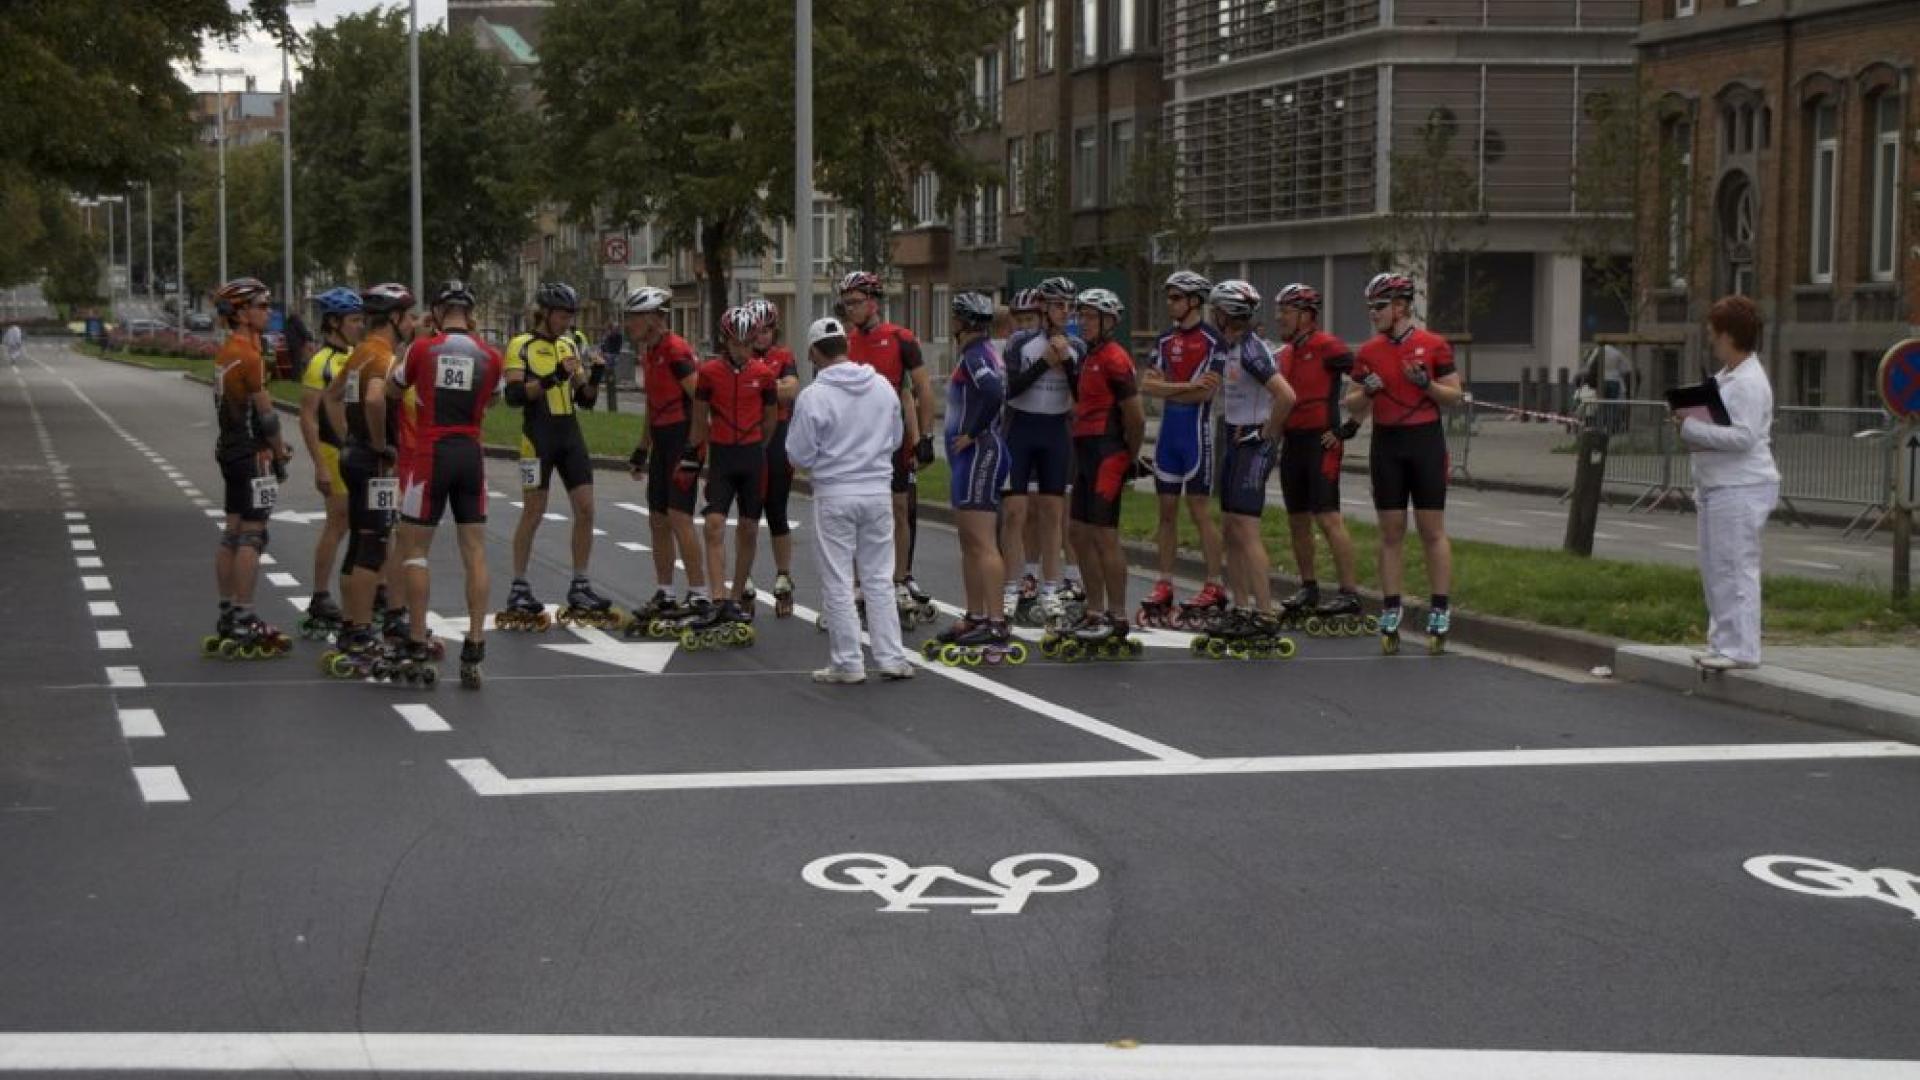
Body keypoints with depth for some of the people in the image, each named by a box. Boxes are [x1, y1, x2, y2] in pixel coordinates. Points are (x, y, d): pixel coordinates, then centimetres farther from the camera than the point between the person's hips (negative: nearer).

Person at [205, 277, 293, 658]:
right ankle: (244, 623, -8)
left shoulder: (225, 352, 11)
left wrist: (273, 444, 12)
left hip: (230, 450, 9)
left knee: (232, 533, 12)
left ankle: (228, 617, 17)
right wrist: (279, 451, -1)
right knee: (252, 535, -7)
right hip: (253, 455, -9)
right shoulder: (248, 355, -17)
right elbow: (265, 412, -14)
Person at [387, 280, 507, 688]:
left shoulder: (422, 349, -5)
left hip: (430, 455, -2)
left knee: (414, 549, 6)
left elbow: (393, 391, 10)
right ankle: (474, 651, 3)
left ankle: (418, 647, 3)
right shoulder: (491, 357, 1)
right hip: (471, 455, 2)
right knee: (475, 553, 5)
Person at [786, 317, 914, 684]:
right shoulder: (883, 386, 0)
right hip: (879, 490, 4)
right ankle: (891, 657, 12)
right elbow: (897, 439, 11)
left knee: (837, 582, 5)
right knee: (879, 578, 12)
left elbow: (799, 455, -10)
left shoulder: (813, 396, -14)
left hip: (834, 495, -4)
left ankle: (847, 663, 7)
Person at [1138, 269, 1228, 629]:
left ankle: (1213, 588, 1)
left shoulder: (1212, 339, -8)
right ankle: (1164, 587, 12)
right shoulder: (1166, 340, 12)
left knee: (1199, 510, -4)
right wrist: (1187, 386, -11)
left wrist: (1166, 388, -7)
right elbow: (1147, 385, 2)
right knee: (1167, 509, 8)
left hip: (1197, 430, -6)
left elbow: (1207, 391, -16)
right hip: (1168, 430, 6)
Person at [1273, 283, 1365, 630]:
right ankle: (1308, 590, 21)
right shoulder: (1286, 352, 16)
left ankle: (1350, 595, -11)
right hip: (1292, 442, 9)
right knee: (1297, 521, 11)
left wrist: (1350, 427, -12)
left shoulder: (1327, 347, -10)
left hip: (1320, 442, -9)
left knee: (1328, 518, -12)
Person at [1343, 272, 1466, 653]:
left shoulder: (1434, 345, -2)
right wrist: (1366, 391, -10)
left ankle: (1440, 613, 3)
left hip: (1426, 441, -3)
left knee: (1432, 530, -1)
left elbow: (1456, 396, 0)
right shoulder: (1369, 351, 7)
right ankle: (1390, 613, 10)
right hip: (1386, 444, 3)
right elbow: (1354, 408, 11)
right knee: (1391, 531, 6)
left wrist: (1426, 384, -18)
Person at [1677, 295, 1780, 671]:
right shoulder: (1725, 376, 16)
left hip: (1741, 489, -11)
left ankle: (1741, 648, -5)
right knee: (1713, 567, 15)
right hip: (1717, 485, 11)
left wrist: (1691, 428, -18)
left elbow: (1742, 436, -23)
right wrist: (1690, 427, 3)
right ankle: (1723, 643, 23)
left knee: (1735, 568, -8)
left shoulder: (1749, 383, -15)